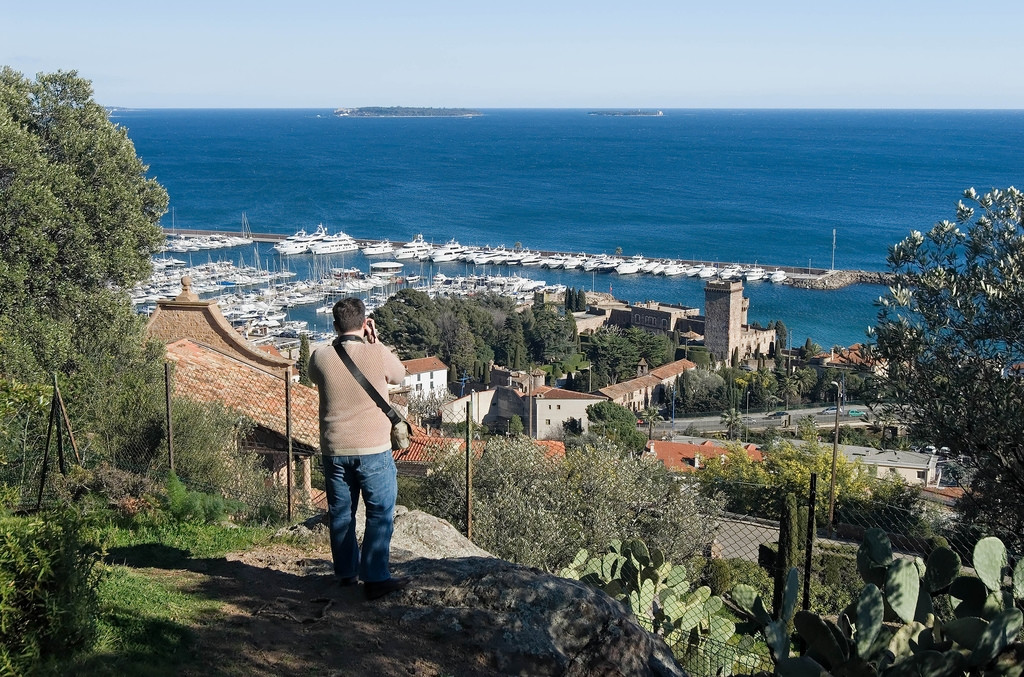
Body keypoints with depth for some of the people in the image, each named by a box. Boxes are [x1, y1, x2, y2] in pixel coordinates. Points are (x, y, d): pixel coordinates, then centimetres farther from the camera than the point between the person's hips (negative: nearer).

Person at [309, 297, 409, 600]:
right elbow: (399, 375, 8)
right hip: (373, 449, -3)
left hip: (334, 450, 4)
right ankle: (375, 578, 1)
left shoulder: (320, 357, -6)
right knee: (380, 513, 4)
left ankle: (346, 572, 28)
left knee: (340, 513, 16)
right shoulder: (378, 354, -13)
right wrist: (375, 341, 12)